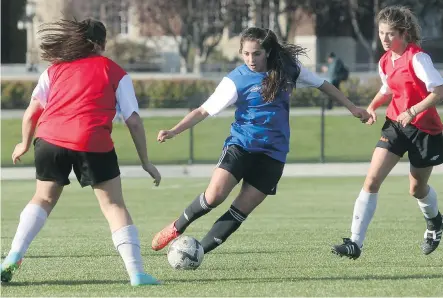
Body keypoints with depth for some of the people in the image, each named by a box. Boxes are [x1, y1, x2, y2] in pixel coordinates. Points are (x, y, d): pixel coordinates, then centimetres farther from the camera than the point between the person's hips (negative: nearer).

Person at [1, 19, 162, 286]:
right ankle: (137, 272, -1)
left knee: (44, 199, 21)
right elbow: (134, 121, 9)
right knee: (114, 205, 6)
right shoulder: (115, 73, 14)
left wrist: (25, 144, 32)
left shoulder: (55, 70, 20)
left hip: (50, 138, 3)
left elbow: (31, 113, 15)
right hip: (93, 143, -3)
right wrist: (146, 162, 15)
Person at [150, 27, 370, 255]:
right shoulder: (236, 80, -7)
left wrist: (352, 108, 19)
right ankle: (176, 228, 4)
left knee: (242, 209, -8)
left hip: (272, 153, 2)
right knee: (214, 195, -20)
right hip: (241, 144, -2)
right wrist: (173, 131, -19)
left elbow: (322, 85, 15)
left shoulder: (288, 69, 1)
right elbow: (204, 110, -7)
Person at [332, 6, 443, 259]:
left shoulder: (417, 58, -19)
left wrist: (413, 111, -34)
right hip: (396, 125, 6)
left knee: (417, 188, 11)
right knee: (372, 180, -10)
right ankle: (355, 243, -13)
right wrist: (373, 106, 2)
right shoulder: (386, 62, 3)